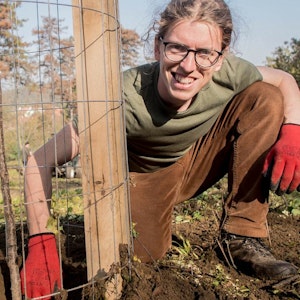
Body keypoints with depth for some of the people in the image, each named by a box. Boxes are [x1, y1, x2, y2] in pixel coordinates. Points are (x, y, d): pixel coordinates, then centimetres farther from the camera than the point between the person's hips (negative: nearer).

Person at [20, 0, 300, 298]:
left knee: (265, 98, -18)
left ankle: (241, 238, -14)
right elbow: (40, 161, -32)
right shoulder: (127, 98, -36)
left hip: (197, 161, 3)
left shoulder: (227, 73, -25)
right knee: (142, 256, -26)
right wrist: (41, 244, -41)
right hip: (147, 177, -2)